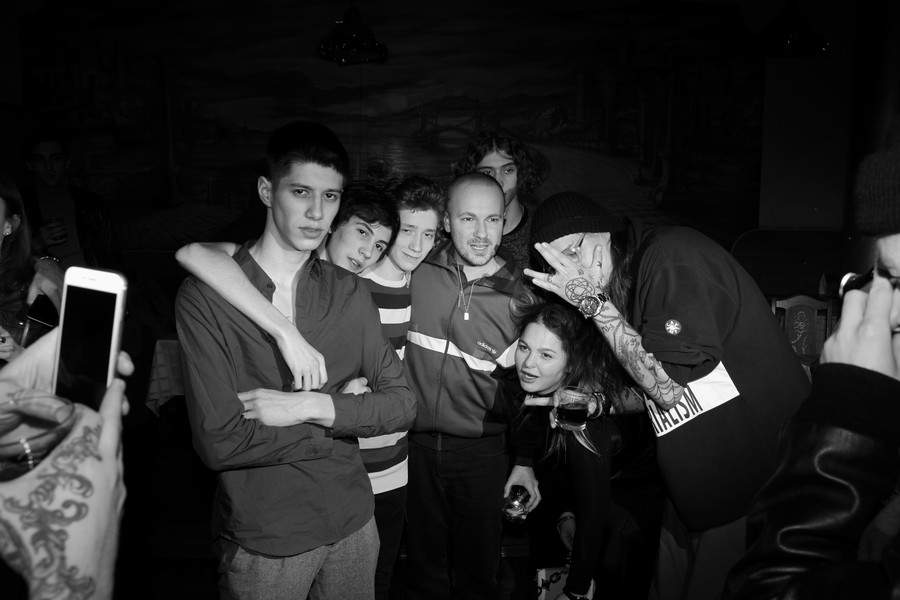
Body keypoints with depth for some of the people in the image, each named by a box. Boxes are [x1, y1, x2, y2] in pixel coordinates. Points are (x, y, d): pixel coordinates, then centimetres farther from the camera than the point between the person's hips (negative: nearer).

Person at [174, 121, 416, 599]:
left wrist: (313, 406, -17)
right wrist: (344, 409, -14)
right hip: (262, 539, -4)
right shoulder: (205, 296, -15)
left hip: (352, 521, 4)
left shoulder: (349, 292, -1)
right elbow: (220, 443, -20)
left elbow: (402, 403, -3)